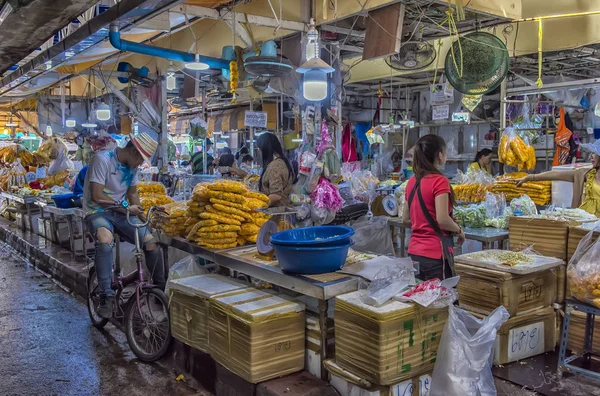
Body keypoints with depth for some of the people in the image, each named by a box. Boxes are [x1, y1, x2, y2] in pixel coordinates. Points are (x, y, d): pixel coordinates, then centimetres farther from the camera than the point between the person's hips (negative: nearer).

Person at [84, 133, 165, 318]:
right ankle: (106, 297, -32)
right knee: (105, 240, -39)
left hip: (121, 212, 6)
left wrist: (142, 215, 0)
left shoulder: (132, 165, 4)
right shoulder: (103, 159, -18)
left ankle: (161, 289, 6)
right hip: (98, 212, -6)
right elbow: (97, 196, -20)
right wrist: (126, 208, -16)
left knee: (151, 242, -14)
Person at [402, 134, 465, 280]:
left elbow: (405, 218, 15)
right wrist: (459, 230, -2)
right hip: (435, 253, -7)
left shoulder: (412, 182, 8)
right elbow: (442, 219, -19)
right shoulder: (439, 181, -13)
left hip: (414, 252, 7)